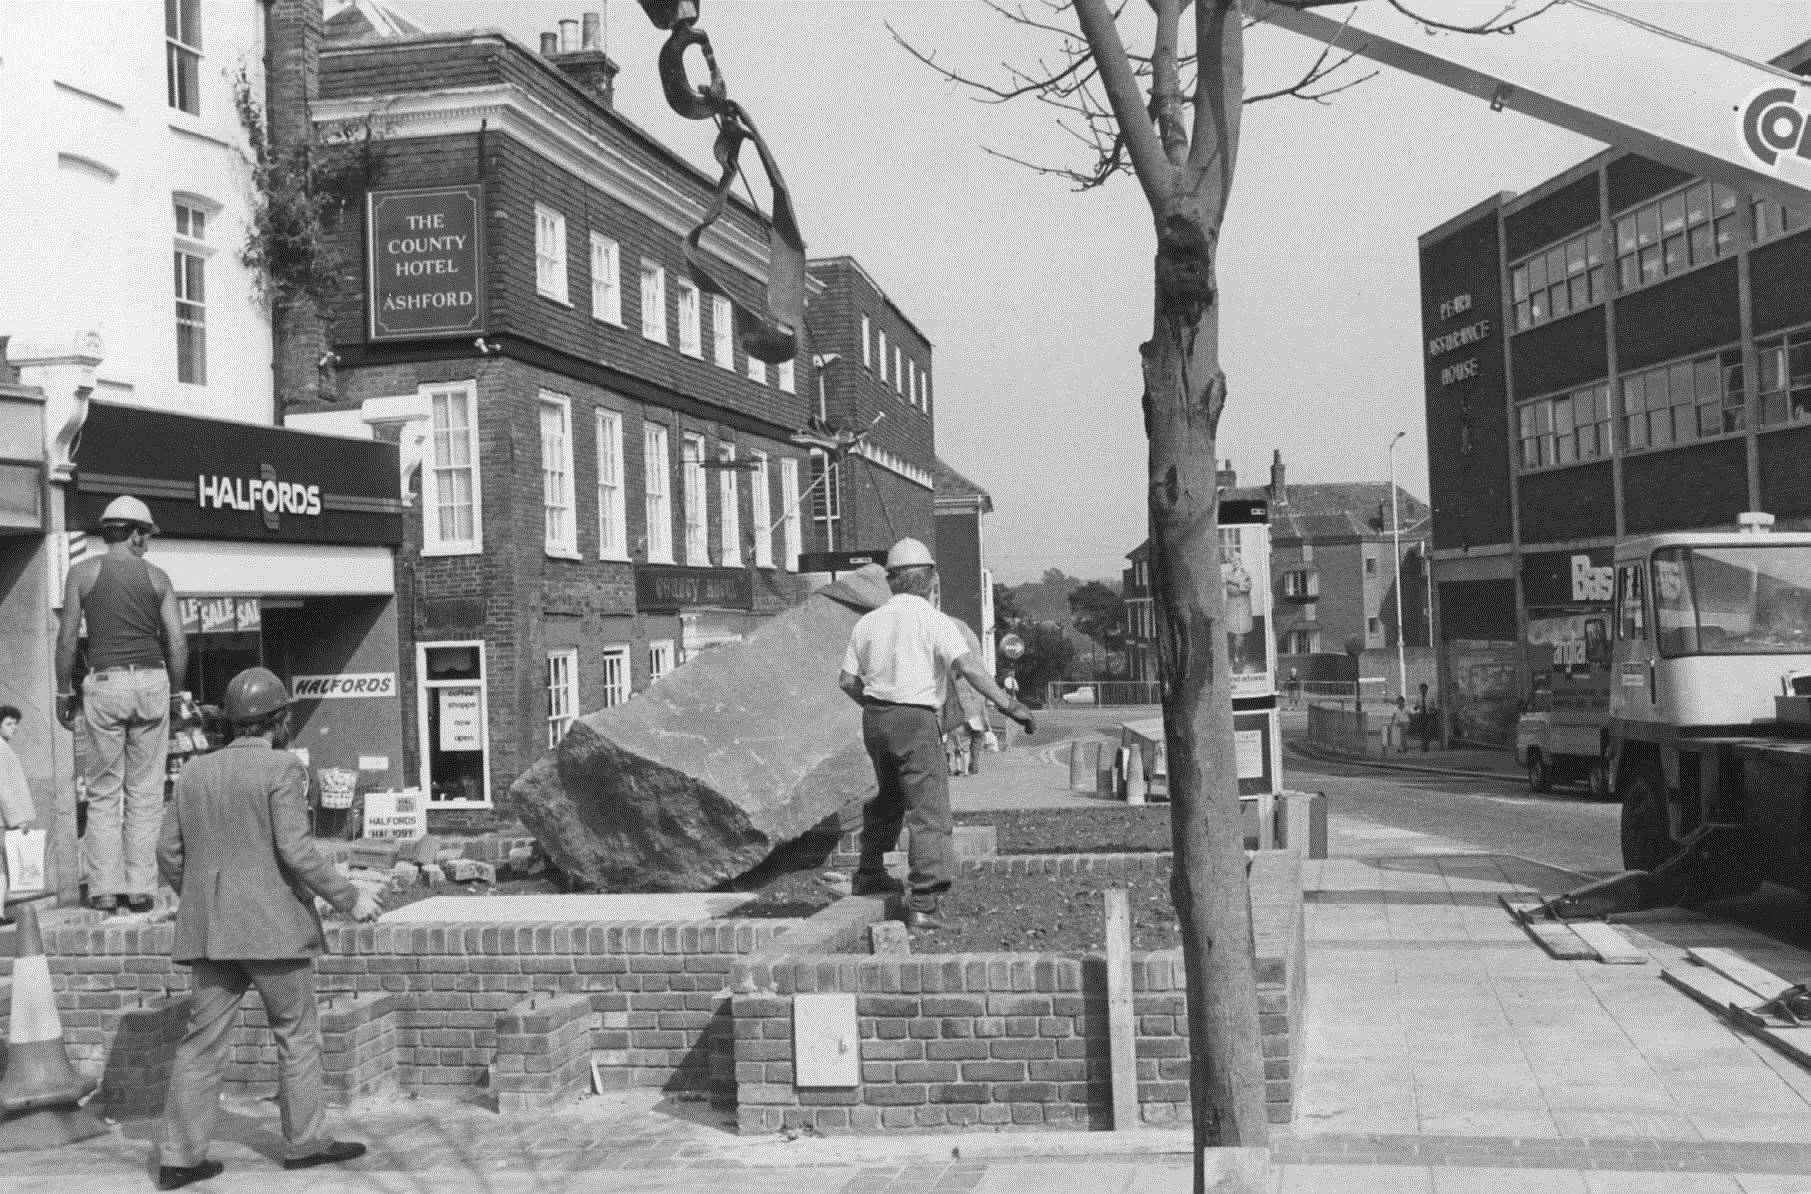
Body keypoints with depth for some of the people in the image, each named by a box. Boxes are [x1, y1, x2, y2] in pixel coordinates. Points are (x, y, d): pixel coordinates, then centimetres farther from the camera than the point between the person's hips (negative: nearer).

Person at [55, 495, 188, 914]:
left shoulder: (83, 572, 2)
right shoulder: (156, 576, 5)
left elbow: (67, 638, 0)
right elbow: (177, 643, 2)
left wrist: (63, 692, 9)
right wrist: (173, 690, 13)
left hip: (104, 683, -1)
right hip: (151, 680, 1)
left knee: (103, 792, 6)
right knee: (145, 792, 6)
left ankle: (104, 889, 3)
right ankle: (141, 888, 5)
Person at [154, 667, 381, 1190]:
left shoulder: (195, 772, 9)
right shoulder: (281, 768, -9)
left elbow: (169, 854, 9)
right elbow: (295, 849, -17)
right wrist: (349, 897, -9)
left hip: (210, 930, 5)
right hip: (274, 925, -5)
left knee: (202, 1041, 7)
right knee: (297, 1034, 8)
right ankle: (305, 1141, 14)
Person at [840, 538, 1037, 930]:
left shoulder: (868, 622, 7)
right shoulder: (933, 620, -9)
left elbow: (846, 680, 9)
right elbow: (968, 667, -22)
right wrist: (1009, 704, -22)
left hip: (874, 719, 7)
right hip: (915, 721, -7)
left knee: (889, 796, 28)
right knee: (929, 811, -5)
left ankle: (870, 875, 39)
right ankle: (922, 903, -13)